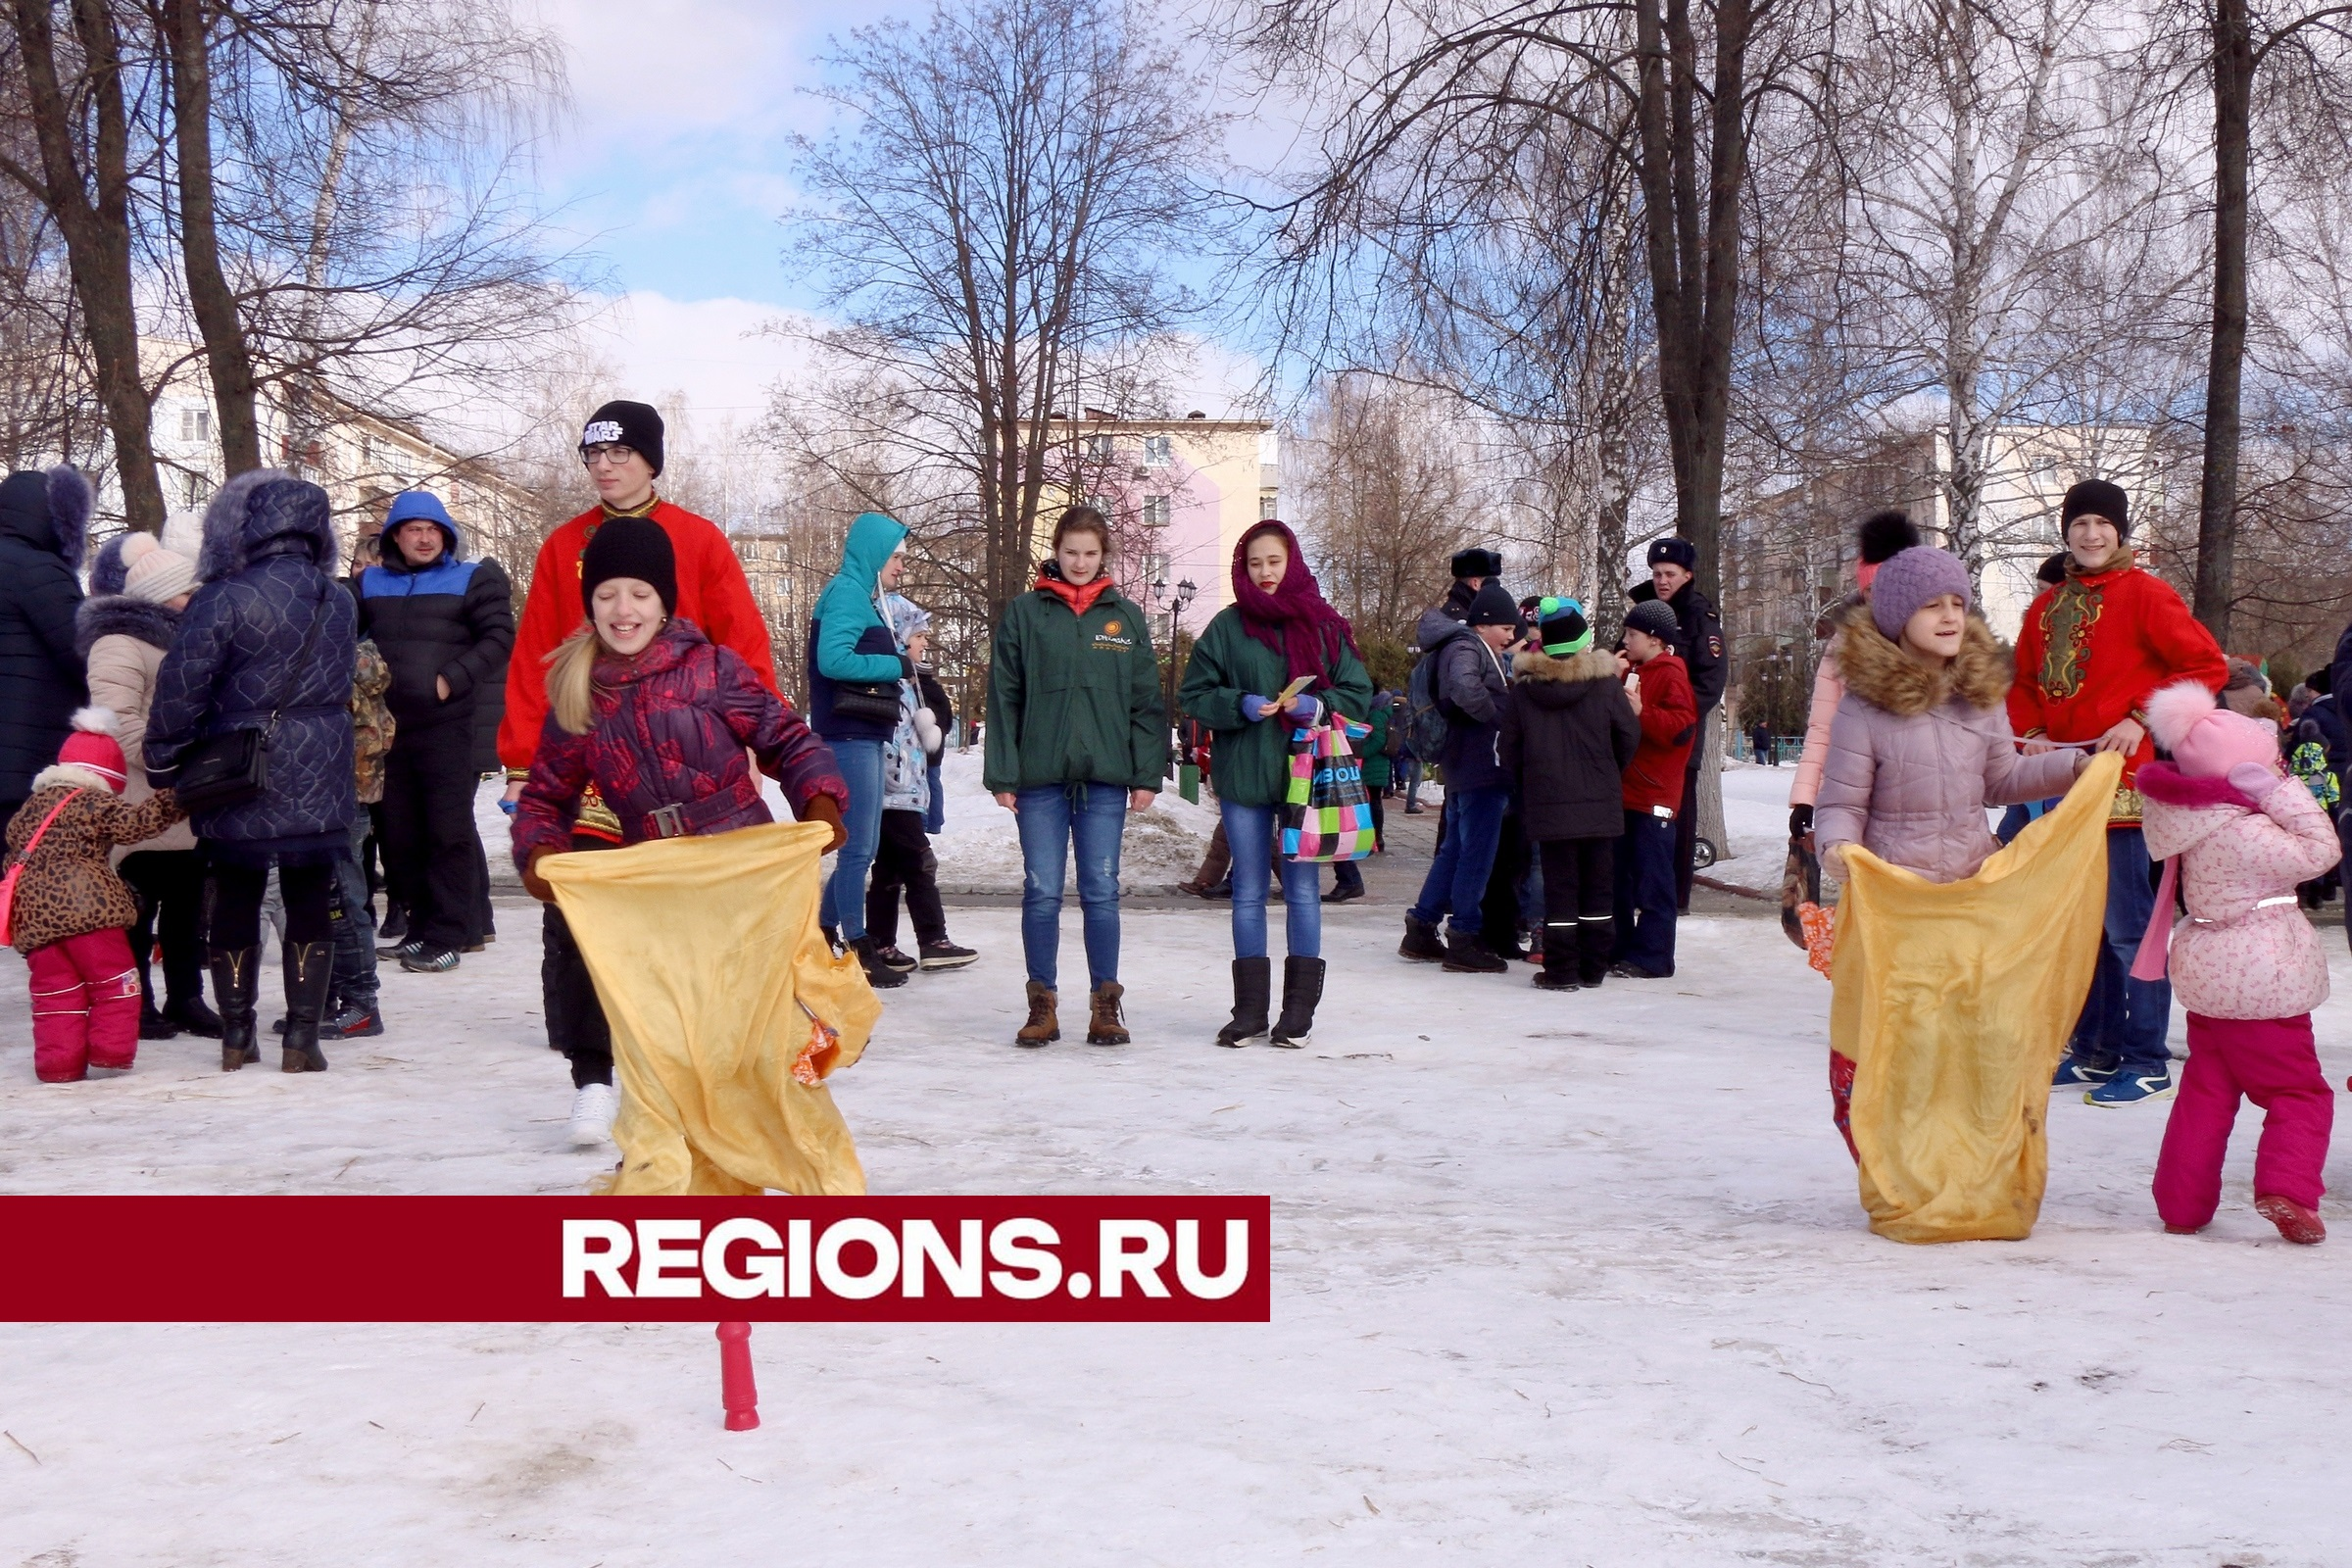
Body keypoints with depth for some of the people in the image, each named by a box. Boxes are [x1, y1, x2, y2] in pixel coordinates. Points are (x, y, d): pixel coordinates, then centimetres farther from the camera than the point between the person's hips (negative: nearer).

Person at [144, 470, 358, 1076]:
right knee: (310, 906, 8)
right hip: (318, 786, 3)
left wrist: (164, 763, -2)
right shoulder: (340, 602, 3)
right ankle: (302, 1038, 6)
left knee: (235, 906, 11)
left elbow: (180, 691, -12)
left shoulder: (221, 601, -13)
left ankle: (236, 1037, 17)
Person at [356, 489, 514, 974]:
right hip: (388, 727, 4)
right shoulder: (370, 584, 16)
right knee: (400, 835, 8)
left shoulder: (472, 579, 5)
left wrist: (453, 680, -11)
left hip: (448, 725, -4)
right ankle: (421, 925, 18)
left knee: (449, 831, -6)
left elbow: (499, 637, -3)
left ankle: (446, 935, -2)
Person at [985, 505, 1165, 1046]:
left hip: (1106, 778, 1)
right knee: (1042, 894, 2)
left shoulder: (1126, 617, 9)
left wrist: (1148, 774, 2)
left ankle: (1105, 1003, 12)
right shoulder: (1024, 613, 5)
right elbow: (1003, 698, 3)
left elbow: (1147, 701, 9)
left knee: (1101, 893, 3)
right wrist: (1001, 774, -4)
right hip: (1040, 777, -1)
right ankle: (1042, 1005, 11)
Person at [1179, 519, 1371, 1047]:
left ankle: (1299, 1009, 10)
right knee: (1249, 892, 6)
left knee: (1303, 890, 4)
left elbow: (1360, 695, 6)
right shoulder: (1227, 626, 4)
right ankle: (1249, 1008, 12)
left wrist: (1319, 706, -13)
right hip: (1242, 777, 1)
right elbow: (1193, 694, 4)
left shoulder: (1325, 625, 4)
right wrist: (1239, 705, -13)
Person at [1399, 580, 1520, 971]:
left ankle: (1420, 930, 21)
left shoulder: (1476, 648, 19)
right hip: (1481, 766, -11)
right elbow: (1465, 689, -31)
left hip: (1464, 766, 11)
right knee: (1477, 853, -5)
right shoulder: (1466, 649, -14)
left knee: (1454, 848, 16)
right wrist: (1505, 719, -23)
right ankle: (1462, 940, 1)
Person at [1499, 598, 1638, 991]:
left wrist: (1524, 789, 17)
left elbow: (1510, 752, 2)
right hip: (1600, 804, 0)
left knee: (1559, 887, 3)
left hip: (1548, 806, 0)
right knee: (1598, 887, 10)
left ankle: (1561, 970, 2)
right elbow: (1629, 737, 2)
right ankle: (1594, 968, 14)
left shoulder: (1522, 690, -1)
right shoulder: (1606, 685, -4)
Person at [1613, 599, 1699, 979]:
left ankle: (1653, 957, -3)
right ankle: (1622, 948, 21)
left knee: (1652, 880, -6)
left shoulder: (1670, 675, -8)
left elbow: (1682, 728, -18)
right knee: (1621, 875, 13)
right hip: (1625, 793, 9)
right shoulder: (1636, 672, 19)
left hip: (1654, 797, -9)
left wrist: (1642, 712, -25)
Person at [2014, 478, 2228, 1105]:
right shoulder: (2047, 606, 14)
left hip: (2122, 780, -7)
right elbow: (2023, 684, 21)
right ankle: (2094, 1051, 22)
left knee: (2128, 926, -5)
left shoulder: (2144, 594, -4)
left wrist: (2142, 721, -15)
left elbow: (2207, 666, -8)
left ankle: (2147, 1063, 3)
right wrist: (2032, 732, 2)